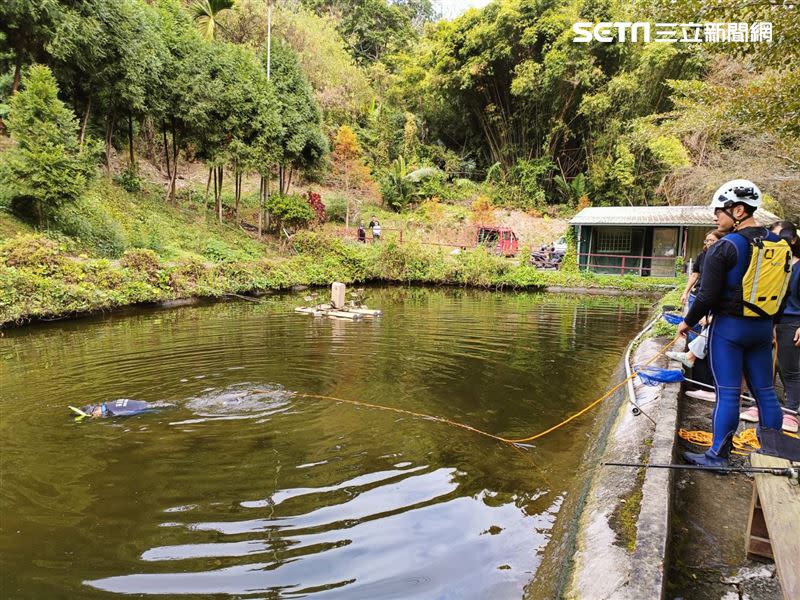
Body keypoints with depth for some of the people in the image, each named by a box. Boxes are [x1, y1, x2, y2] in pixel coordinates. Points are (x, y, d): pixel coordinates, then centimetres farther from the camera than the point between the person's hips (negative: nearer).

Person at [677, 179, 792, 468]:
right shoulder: (780, 246, 7)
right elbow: (782, 293, 13)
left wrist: (688, 322, -2)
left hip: (729, 327, -6)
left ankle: (718, 455, 6)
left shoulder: (724, 247, -14)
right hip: (763, 328, 6)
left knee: (727, 392, -2)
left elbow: (707, 296, -15)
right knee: (765, 392, 13)